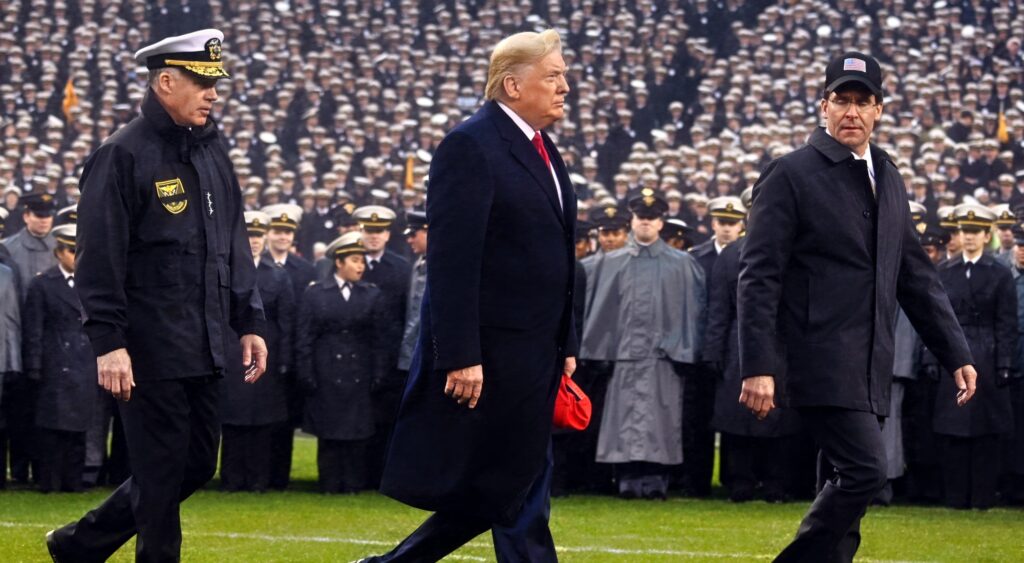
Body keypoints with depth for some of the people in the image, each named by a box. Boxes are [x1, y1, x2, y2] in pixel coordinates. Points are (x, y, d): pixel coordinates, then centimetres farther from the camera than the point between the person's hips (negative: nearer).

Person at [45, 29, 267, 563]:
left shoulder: (212, 150, 13)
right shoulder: (123, 155, -11)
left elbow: (234, 245, 19)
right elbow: (99, 257, -14)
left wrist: (249, 322, 13)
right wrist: (108, 342, -19)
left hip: (204, 348, 8)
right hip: (150, 353, -8)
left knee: (197, 465, 12)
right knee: (163, 474, -3)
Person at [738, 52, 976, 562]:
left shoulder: (887, 178, 17)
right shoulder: (791, 175, -5)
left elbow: (915, 275, 20)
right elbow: (759, 277, -10)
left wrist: (956, 353, 14)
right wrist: (757, 367, -17)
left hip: (869, 368, 7)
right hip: (820, 363, -7)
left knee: (841, 495, 7)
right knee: (865, 470, -18)